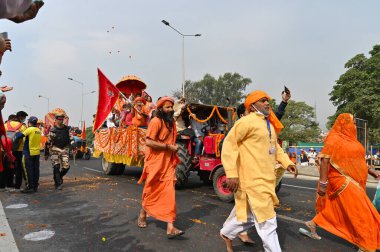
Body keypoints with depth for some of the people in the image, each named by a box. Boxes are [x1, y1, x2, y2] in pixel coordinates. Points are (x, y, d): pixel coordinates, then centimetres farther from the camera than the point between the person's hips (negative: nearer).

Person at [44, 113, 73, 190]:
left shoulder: (67, 129, 6)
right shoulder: (53, 130, -6)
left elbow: (70, 137, 14)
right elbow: (48, 142, -2)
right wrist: (46, 153, 1)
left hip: (65, 149, 3)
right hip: (55, 149, -3)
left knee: (66, 166, -1)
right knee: (56, 167, -8)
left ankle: (60, 176, 29)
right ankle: (58, 184, 2)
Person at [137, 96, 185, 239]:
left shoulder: (171, 122, 14)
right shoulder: (156, 121, -12)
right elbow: (149, 142, -21)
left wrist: (174, 147, 11)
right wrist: (168, 147, -19)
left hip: (168, 163, 6)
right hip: (155, 162, -6)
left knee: (169, 192, -1)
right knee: (151, 190, 10)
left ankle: (170, 227, 4)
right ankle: (142, 214, 36)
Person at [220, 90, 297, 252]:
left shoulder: (269, 124, 17)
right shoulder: (247, 121, -12)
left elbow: (275, 147, 27)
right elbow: (229, 144, -17)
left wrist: (287, 162, 10)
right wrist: (231, 173, -23)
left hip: (267, 179, 9)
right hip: (253, 180, -9)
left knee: (252, 216, 21)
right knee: (267, 222, -2)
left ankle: (226, 233, 41)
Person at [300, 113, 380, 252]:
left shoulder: (348, 139, 13)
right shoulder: (334, 138, -14)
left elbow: (355, 159, 22)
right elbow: (325, 160, -20)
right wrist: (323, 183, -23)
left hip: (351, 180, 9)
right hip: (343, 180, -9)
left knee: (336, 209, 17)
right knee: (359, 212, -4)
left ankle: (312, 224, 30)